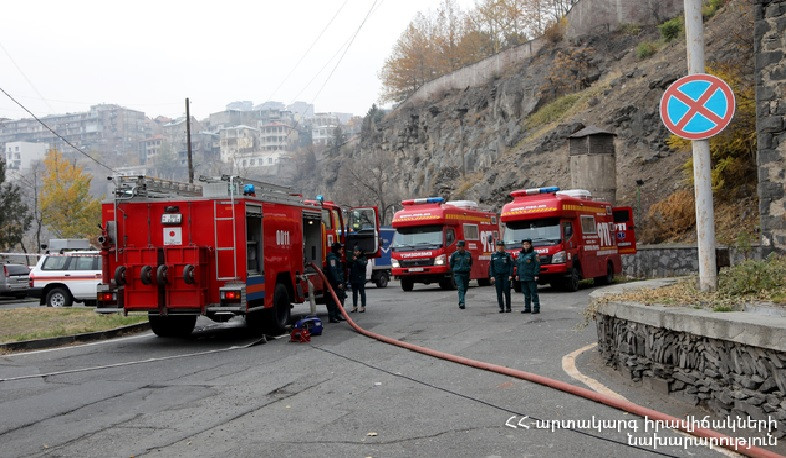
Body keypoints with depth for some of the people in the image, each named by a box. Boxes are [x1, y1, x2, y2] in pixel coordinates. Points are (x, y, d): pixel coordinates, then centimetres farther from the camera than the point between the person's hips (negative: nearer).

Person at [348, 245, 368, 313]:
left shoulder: (363, 258, -1)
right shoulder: (352, 258, 14)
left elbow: (364, 264, -20)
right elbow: (349, 267, 15)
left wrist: (356, 260, -22)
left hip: (361, 279, -5)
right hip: (353, 279, 5)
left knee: (362, 293, -2)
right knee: (354, 293, 10)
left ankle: (363, 307, 2)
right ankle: (354, 307, 16)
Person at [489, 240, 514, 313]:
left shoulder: (507, 255, 1)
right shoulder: (493, 255, 7)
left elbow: (511, 265, 1)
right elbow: (491, 266, 9)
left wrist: (510, 275, -8)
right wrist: (492, 276, 1)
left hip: (506, 276, -2)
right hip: (497, 276, 2)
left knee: (507, 292, -3)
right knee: (499, 293, 1)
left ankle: (508, 308, 4)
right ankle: (501, 308, 7)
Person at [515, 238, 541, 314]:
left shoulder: (534, 254, -4)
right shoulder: (520, 254, 15)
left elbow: (537, 265, -8)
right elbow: (518, 265, 21)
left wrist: (536, 275, -14)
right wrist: (517, 274, 15)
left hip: (531, 277, -6)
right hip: (523, 277, 6)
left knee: (534, 293, -5)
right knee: (526, 293, 10)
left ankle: (536, 308, -3)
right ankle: (527, 308, 15)